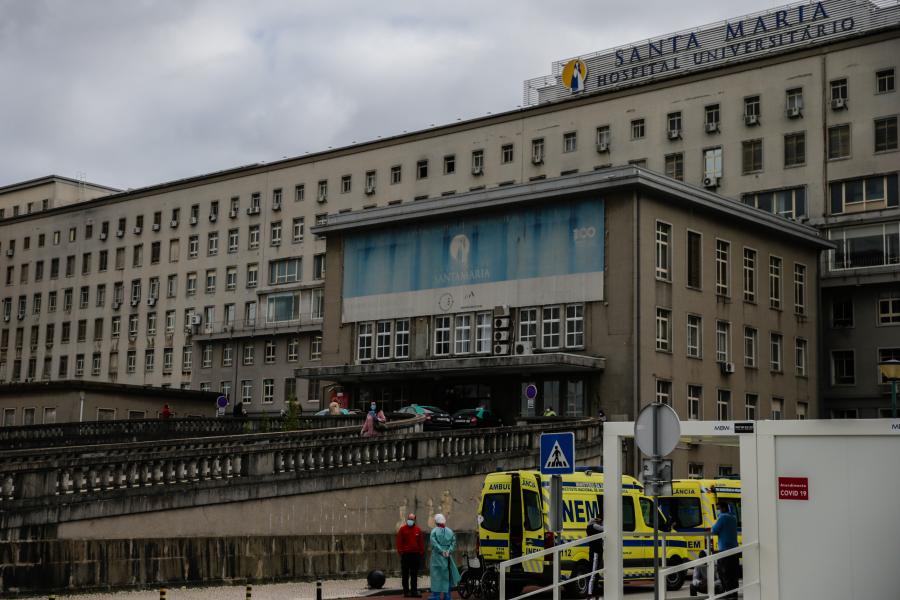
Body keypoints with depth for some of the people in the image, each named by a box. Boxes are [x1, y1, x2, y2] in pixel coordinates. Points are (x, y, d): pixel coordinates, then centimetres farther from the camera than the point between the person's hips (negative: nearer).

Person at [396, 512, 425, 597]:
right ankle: (406, 592, 6)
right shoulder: (402, 529, 0)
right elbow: (399, 542, -2)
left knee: (414, 575, 6)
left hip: (416, 554, 3)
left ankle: (414, 591, 10)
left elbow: (421, 542, 8)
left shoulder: (418, 529, 8)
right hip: (405, 554, -2)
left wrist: (421, 552, 3)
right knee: (405, 575, 2)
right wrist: (400, 551, -9)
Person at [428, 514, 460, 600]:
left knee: (437, 574, -1)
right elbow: (454, 543, 1)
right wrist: (448, 551, -7)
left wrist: (441, 551, -15)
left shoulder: (434, 531, -5)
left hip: (437, 556, -4)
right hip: (448, 557, 4)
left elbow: (434, 543, -16)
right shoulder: (450, 531, 8)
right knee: (447, 574, 12)